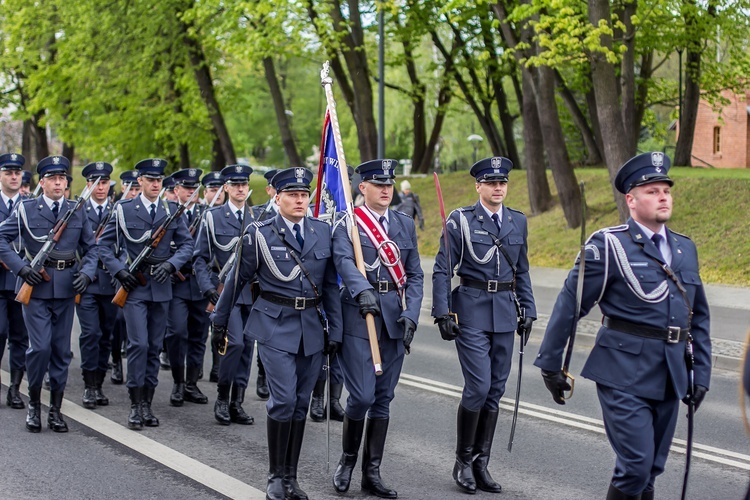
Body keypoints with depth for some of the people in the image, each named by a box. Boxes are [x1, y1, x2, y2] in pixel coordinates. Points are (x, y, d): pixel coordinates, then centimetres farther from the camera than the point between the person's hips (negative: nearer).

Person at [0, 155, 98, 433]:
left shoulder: (78, 212, 9)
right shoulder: (26, 209, 1)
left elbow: (91, 248, 14)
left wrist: (86, 272, -4)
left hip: (66, 288, 3)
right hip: (35, 287, -3)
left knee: (61, 350, 6)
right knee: (40, 347, -11)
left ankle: (55, 409, 16)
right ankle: (34, 404, 8)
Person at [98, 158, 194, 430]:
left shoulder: (173, 211, 7)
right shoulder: (124, 210, 2)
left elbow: (186, 244, 6)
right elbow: (104, 244, 4)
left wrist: (170, 264, -12)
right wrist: (119, 270, -9)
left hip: (161, 287, 3)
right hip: (134, 287, -3)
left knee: (154, 347, 7)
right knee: (138, 344, -12)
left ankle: (147, 403, 15)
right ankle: (135, 405, -4)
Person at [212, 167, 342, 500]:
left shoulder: (323, 232, 6)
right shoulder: (260, 234, -4)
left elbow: (331, 284, 8)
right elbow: (238, 279, 4)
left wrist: (335, 331, 5)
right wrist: (219, 320, 10)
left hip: (312, 326, 4)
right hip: (275, 325, -4)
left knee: (301, 403, 8)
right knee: (283, 399, -11)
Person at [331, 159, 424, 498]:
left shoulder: (405, 224, 13)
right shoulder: (347, 224, -1)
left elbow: (415, 275, 9)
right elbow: (344, 260, -20)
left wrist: (410, 314, -5)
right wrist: (362, 291, -37)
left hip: (395, 318, 5)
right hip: (358, 317, -5)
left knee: (383, 398, 7)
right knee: (362, 396, -10)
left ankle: (372, 473, 15)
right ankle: (347, 460, 14)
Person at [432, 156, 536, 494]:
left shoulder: (518, 222, 10)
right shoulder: (460, 220, -4)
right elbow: (442, 271, -5)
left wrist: (527, 311, 11)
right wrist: (442, 313, -11)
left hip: (505, 313, 5)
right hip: (471, 311, -5)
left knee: (495, 390, 6)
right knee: (478, 387, -11)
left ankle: (481, 463, 15)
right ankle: (463, 460, 6)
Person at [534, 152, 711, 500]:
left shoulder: (685, 249, 12)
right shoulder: (608, 245, -6)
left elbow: (699, 317, 18)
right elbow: (569, 305, -4)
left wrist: (701, 373, 12)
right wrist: (550, 365, -4)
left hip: (670, 378, 6)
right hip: (625, 376, -6)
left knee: (651, 471, 11)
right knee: (636, 466, -11)